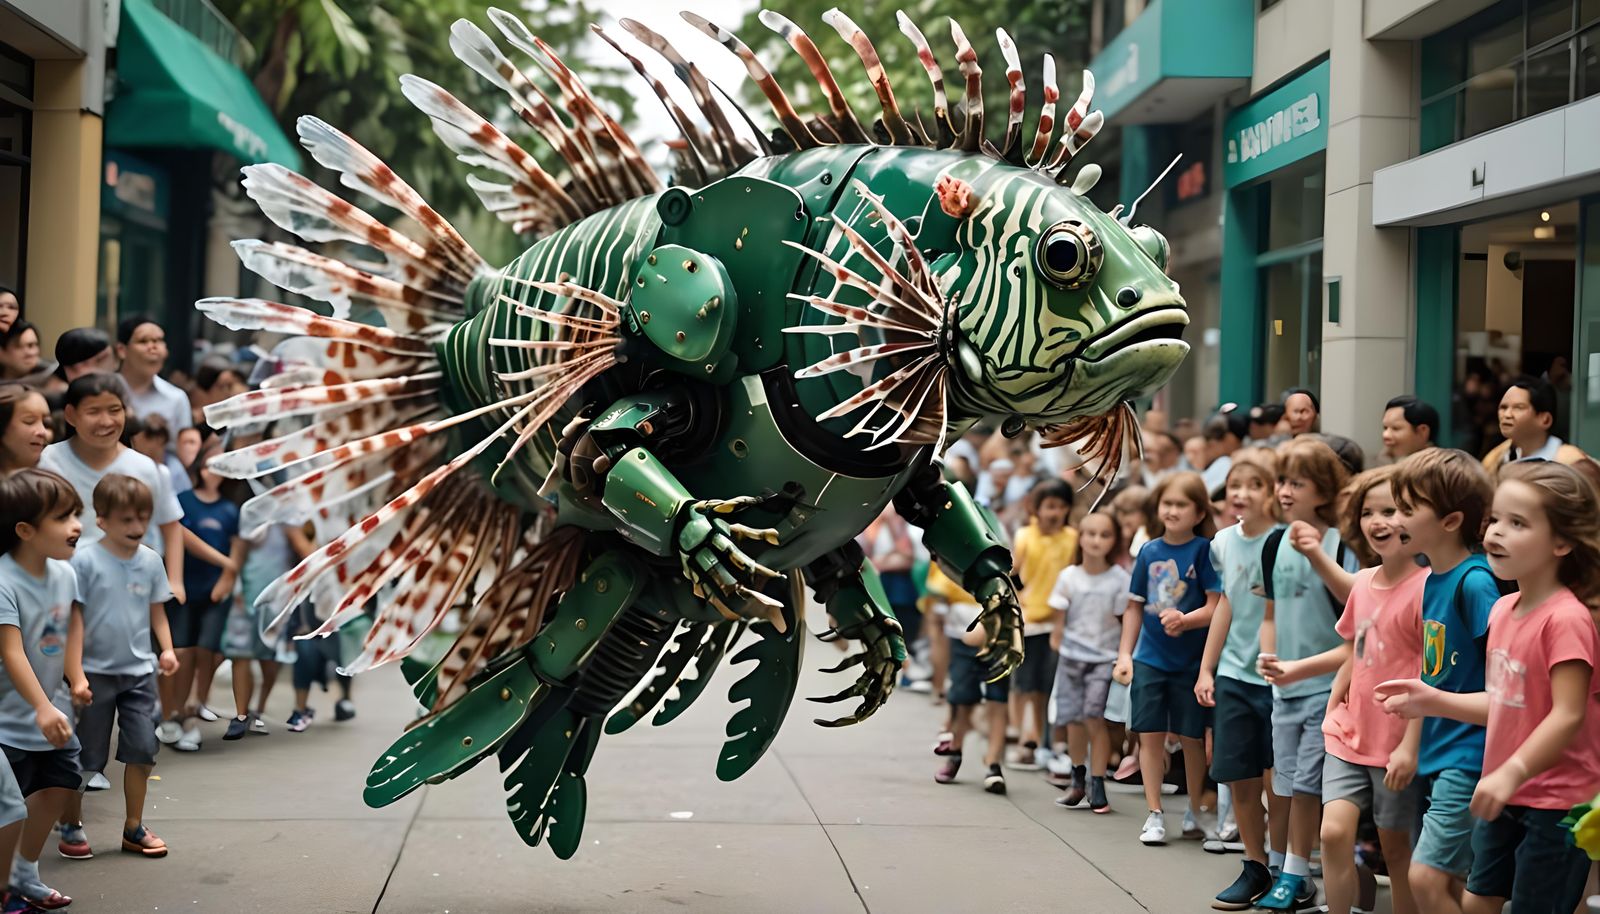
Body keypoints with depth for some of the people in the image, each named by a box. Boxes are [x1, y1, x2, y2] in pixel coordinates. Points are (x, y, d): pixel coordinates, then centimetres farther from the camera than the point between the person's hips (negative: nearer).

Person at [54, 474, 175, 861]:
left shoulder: (150, 561, 1)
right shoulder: (85, 560, -12)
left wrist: (166, 649, -5)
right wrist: (74, 670, -13)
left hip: (139, 670, 4)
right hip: (95, 671, -4)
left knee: (142, 749, 5)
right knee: (84, 754, 8)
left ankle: (134, 827, 18)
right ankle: (71, 825, 24)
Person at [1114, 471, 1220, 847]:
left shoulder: (1204, 550, -8)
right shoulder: (1149, 551, 4)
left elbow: (1215, 606, -11)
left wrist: (1184, 620, -28)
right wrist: (1125, 654, 8)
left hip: (1191, 659, -3)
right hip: (1150, 657, 3)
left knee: (1191, 737, 7)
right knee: (1150, 734, 2)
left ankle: (1194, 811, 24)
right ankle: (1155, 814, 12)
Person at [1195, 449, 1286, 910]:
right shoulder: (1225, 541, 4)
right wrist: (1207, 669, 15)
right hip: (1233, 675, 5)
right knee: (1239, 780, 9)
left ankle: (1280, 867, 20)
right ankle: (1255, 866, 24)